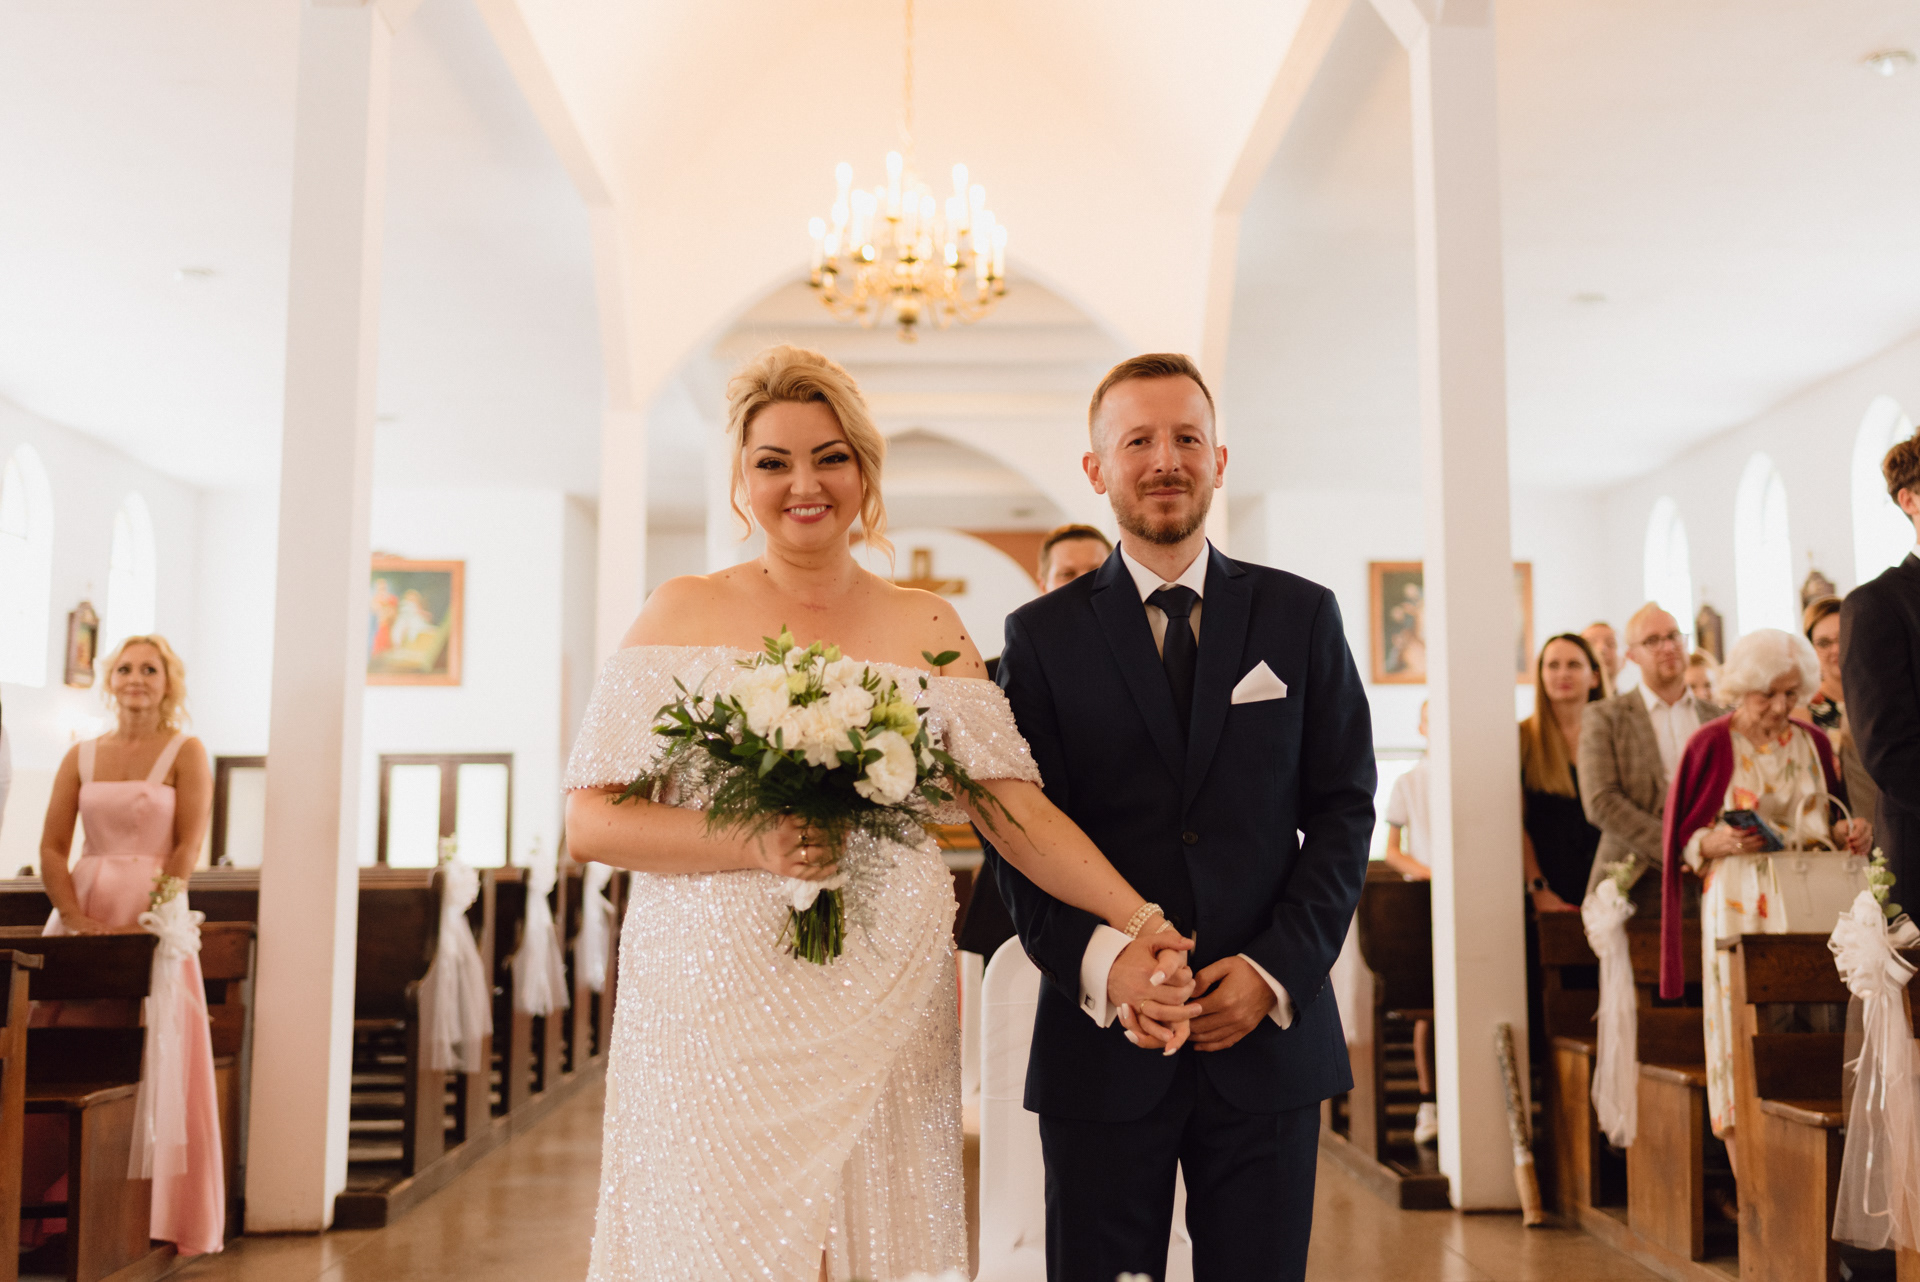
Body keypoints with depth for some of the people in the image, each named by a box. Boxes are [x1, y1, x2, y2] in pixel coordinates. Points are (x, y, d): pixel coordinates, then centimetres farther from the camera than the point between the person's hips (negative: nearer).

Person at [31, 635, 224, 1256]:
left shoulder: (186, 753, 1)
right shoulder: (81, 756, 11)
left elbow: (188, 845, -7)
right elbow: (52, 845, 5)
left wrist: (147, 920, -16)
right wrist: (74, 916, -9)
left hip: (151, 916, -3)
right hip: (81, 913, 4)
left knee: (147, 1066, -3)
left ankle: (149, 1216, 4)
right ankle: (58, 1205, 10)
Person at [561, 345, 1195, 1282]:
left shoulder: (927, 628, 7)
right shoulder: (684, 613, 2)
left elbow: (1015, 807, -1)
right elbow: (588, 821, -4)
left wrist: (1138, 925, -14)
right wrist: (754, 845, -18)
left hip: (881, 1020, 2)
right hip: (716, 1015, -1)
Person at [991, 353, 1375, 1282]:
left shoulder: (1301, 618, 7)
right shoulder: (1041, 635, 3)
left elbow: (1343, 807, 5)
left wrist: (1277, 969, -7)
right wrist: (1097, 961, -17)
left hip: (1269, 1039, 1)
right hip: (1102, 1042, -1)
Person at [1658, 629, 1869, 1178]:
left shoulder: (1812, 742, 11)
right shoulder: (1710, 745, -1)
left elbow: (1831, 823, 18)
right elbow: (1683, 842, 1)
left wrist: (1848, 831, -3)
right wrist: (1722, 842, -18)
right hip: (1740, 909, -4)